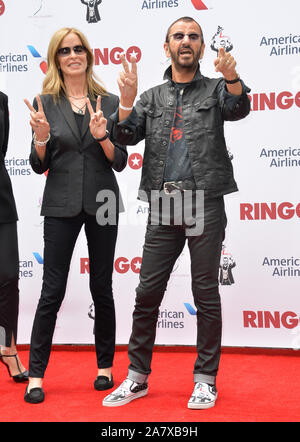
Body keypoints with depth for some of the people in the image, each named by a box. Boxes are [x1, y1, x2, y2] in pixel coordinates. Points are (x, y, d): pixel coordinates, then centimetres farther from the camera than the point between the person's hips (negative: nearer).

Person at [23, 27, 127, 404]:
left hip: (102, 203, 1)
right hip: (61, 205, -1)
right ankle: (36, 374, 7)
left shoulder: (109, 102, 5)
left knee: (102, 288, 8)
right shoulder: (46, 103, 2)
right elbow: (39, 166, 2)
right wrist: (41, 136, -17)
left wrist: (101, 135, -16)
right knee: (52, 291, -1)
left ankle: (105, 367, 21)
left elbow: (120, 162, 2)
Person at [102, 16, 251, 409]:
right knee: (147, 292, 3)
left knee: (206, 294, 2)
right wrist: (127, 99, -12)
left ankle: (206, 379, 13)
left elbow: (238, 109, -12)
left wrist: (232, 77, -32)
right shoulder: (152, 97, 16)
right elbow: (127, 135, 5)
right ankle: (137, 377, 15)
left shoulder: (215, 89, 9)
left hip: (205, 203, -2)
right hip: (163, 205, 2)